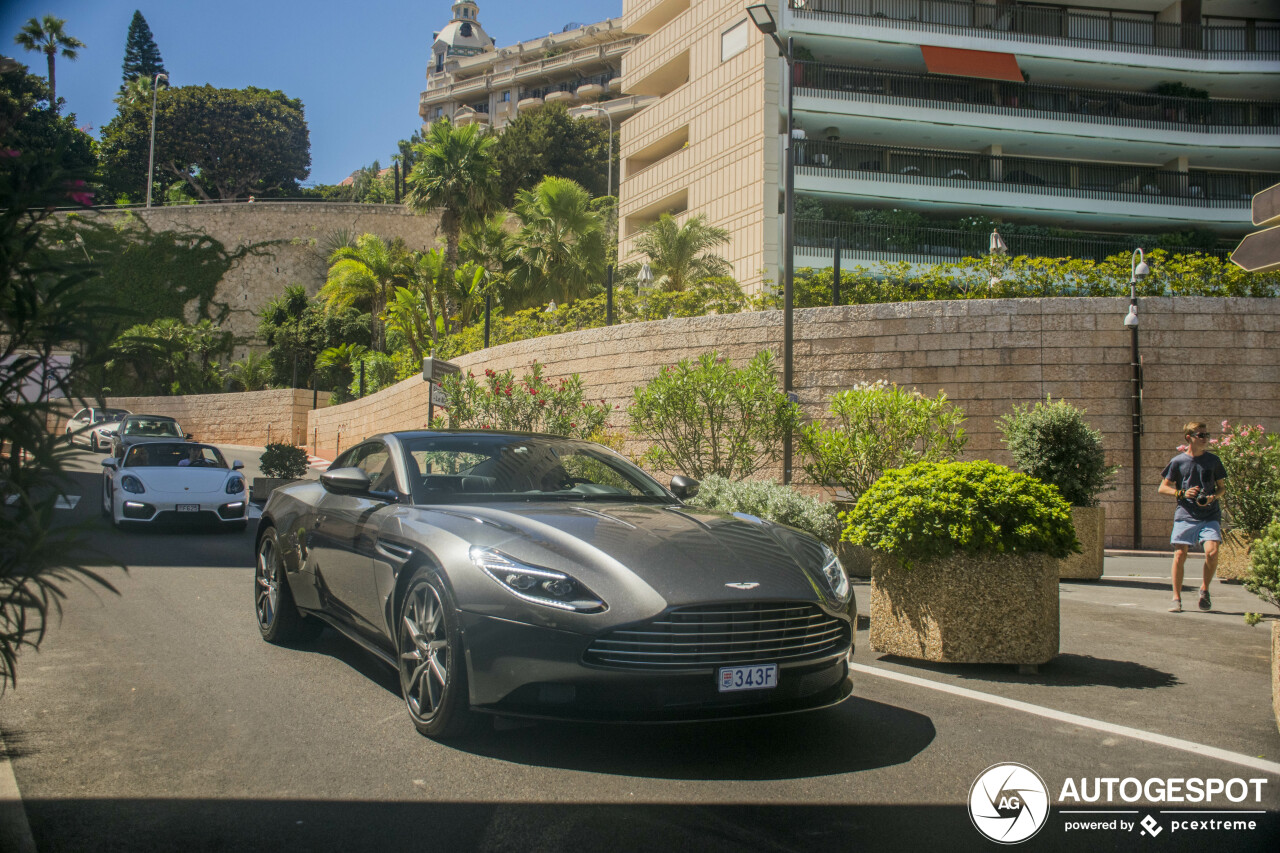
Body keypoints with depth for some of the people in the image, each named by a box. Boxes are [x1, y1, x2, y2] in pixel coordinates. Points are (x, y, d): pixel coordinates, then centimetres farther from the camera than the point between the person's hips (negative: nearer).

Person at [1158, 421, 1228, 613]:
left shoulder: (1213, 460, 10)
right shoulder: (1178, 461, 5)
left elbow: (1222, 487, 17)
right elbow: (1163, 488, 7)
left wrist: (1213, 497, -4)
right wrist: (1182, 493, -10)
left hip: (1210, 516, 1)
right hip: (1185, 516, -1)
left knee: (1212, 551, -17)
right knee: (1180, 555, -6)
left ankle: (1205, 589, 7)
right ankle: (1176, 597, 8)